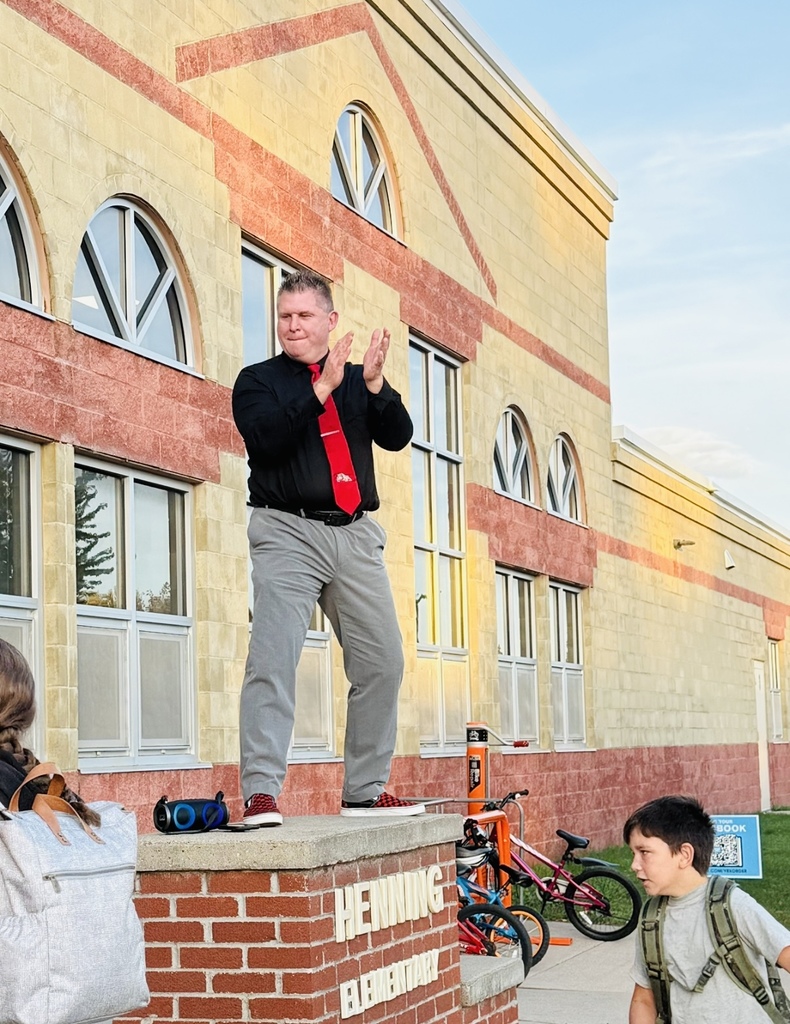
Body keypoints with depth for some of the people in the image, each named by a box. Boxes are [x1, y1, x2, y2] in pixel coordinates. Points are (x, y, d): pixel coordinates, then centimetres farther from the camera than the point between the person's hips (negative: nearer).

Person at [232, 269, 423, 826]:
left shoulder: (359, 381, 17)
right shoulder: (258, 379, 7)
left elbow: (399, 437, 3)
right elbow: (264, 437, -12)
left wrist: (375, 384, -12)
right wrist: (322, 389, -16)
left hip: (356, 534, 4)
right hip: (288, 533, -4)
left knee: (383, 660, 4)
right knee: (273, 659, -15)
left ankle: (365, 790, 13)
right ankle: (261, 792, -16)